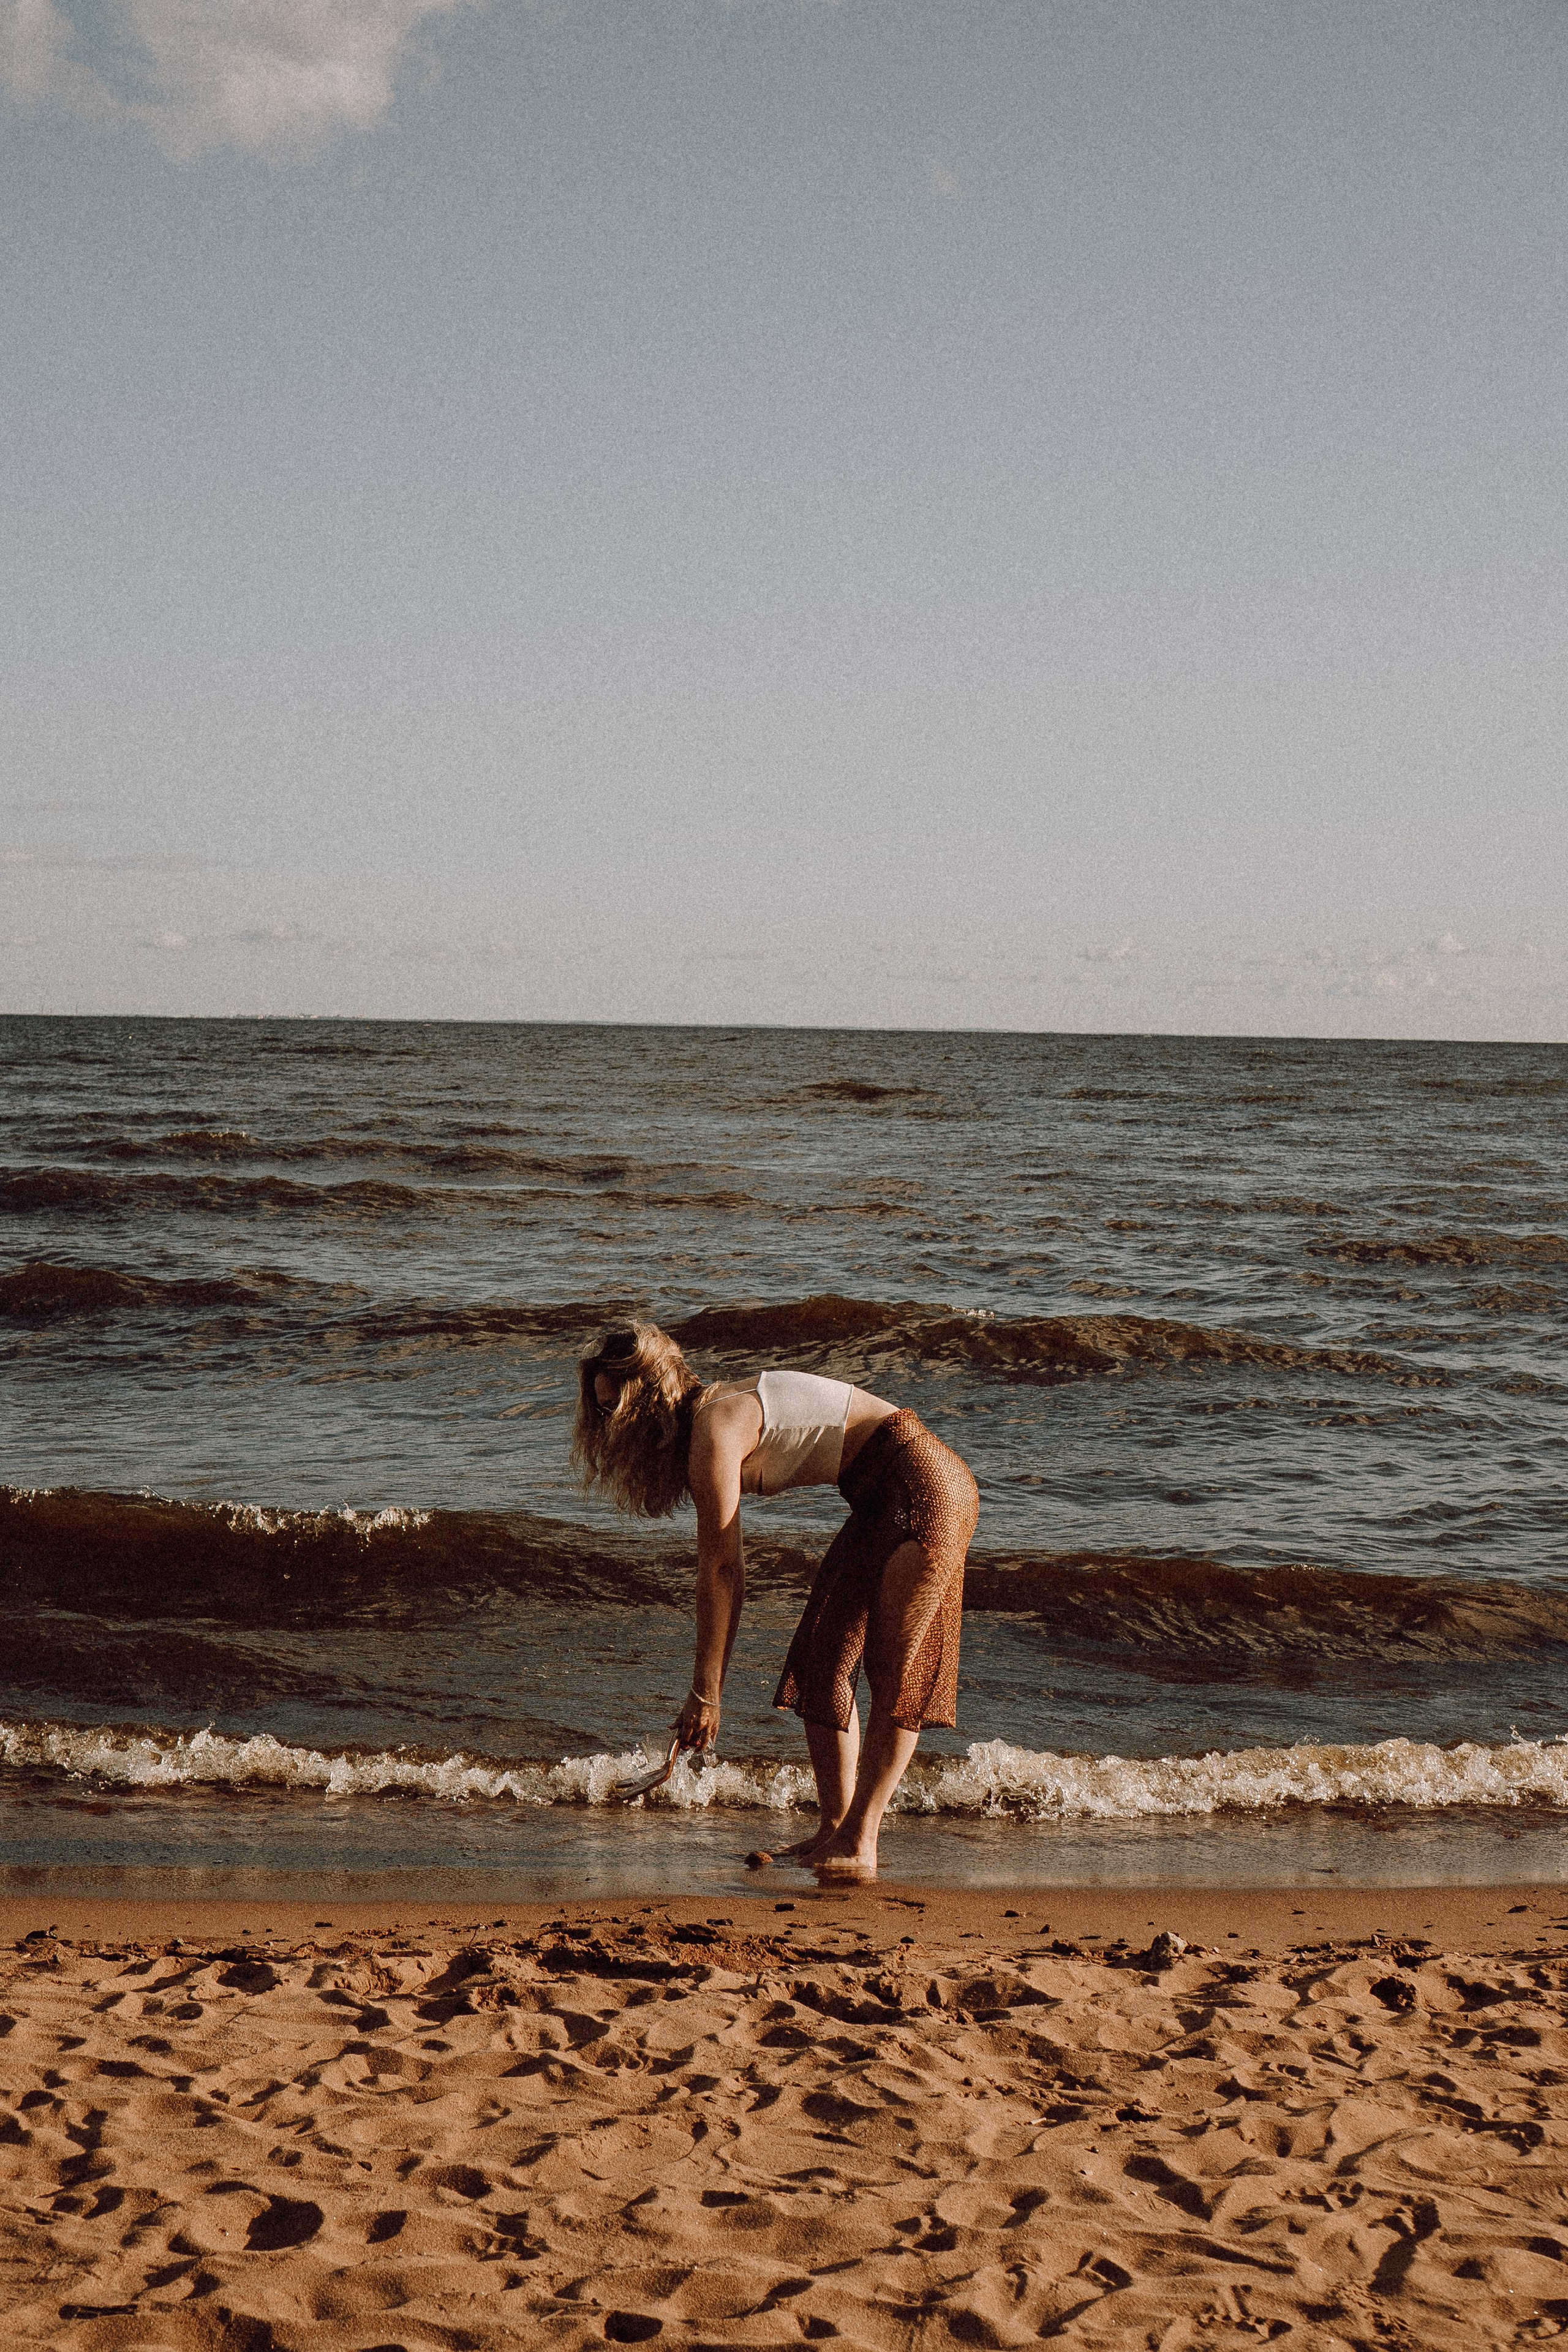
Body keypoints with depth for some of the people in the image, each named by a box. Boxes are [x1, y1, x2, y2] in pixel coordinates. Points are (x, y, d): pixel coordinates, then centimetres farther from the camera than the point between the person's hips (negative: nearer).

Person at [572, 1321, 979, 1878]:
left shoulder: (714, 1430, -17)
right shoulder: (716, 1411, 12)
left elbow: (719, 1572, -15)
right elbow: (728, 1570, 13)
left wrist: (705, 1692, -10)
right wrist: (709, 1686, 10)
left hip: (922, 1487, -10)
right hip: (882, 1503, 10)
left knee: (895, 1672, -10)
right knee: (821, 1661, 7)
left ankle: (860, 1842, -11)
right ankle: (834, 1828, 8)